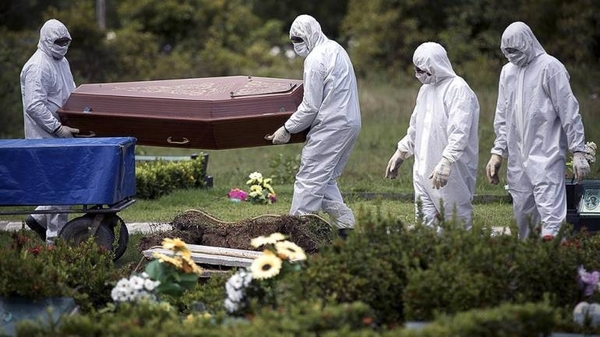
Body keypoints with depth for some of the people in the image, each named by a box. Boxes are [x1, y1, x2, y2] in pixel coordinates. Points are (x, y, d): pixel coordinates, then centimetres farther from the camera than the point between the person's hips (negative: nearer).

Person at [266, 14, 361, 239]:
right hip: (351, 122, 10)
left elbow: (310, 106, -15)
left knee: (309, 178, -7)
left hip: (331, 126, -10)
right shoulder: (336, 49, 15)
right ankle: (345, 223, 10)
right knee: (326, 178, 15)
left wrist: (287, 130, -7)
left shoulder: (316, 59, -14)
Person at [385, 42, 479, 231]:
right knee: (425, 221, 5)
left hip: (452, 172, -8)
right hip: (424, 170, 8)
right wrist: (400, 153, 24)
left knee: (457, 219, -2)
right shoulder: (426, 89, 16)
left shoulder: (458, 89, -12)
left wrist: (446, 162, -30)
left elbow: (459, 132, -22)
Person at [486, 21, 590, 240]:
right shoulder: (508, 71, 15)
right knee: (522, 213, 8)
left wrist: (578, 151, -11)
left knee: (551, 214, -15)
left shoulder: (549, 67, -6)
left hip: (546, 156, -7)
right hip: (517, 158, 7)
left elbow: (569, 111, -7)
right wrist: (498, 151, 15)